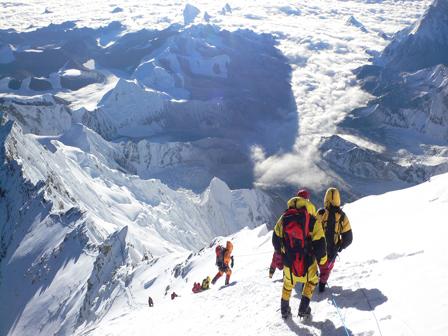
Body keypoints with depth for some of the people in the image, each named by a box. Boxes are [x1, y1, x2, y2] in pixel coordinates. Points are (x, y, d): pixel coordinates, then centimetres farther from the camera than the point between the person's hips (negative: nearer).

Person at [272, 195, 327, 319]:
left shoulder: (284, 218, -5)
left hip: (289, 262, 2)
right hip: (307, 263, -2)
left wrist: (280, 252, 24)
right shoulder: (313, 221, -14)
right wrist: (321, 259, 8)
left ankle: (284, 309, 39)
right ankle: (304, 309, 23)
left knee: (288, 283, 30)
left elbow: (276, 239, 4)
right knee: (311, 281, 29)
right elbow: (319, 244, -11)